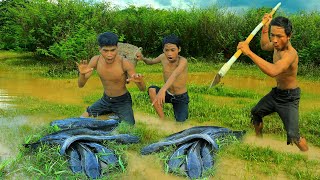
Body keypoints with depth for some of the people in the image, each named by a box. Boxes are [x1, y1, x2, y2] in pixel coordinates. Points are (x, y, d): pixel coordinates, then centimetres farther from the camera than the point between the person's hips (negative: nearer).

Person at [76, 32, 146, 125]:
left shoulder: (125, 64, -28)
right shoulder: (96, 60, -16)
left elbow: (143, 89, -26)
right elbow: (81, 85, -11)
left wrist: (140, 81, -50)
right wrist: (82, 74, -34)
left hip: (122, 101, -4)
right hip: (105, 100, 4)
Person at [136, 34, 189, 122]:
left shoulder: (182, 61, -27)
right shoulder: (163, 57, -10)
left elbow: (174, 75, -47)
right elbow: (151, 62, 12)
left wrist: (162, 90, -65)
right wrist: (143, 58, -12)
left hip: (181, 98, -3)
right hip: (168, 94, 4)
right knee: (152, 89, -26)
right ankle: (162, 119, -13)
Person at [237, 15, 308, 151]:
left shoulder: (290, 53, -33)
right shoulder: (277, 45, -6)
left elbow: (273, 71, -54)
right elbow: (264, 46, 20)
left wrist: (249, 53, -56)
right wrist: (265, 26, 9)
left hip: (289, 98, -9)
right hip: (276, 92, 9)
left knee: (293, 136, -13)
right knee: (255, 112, 19)